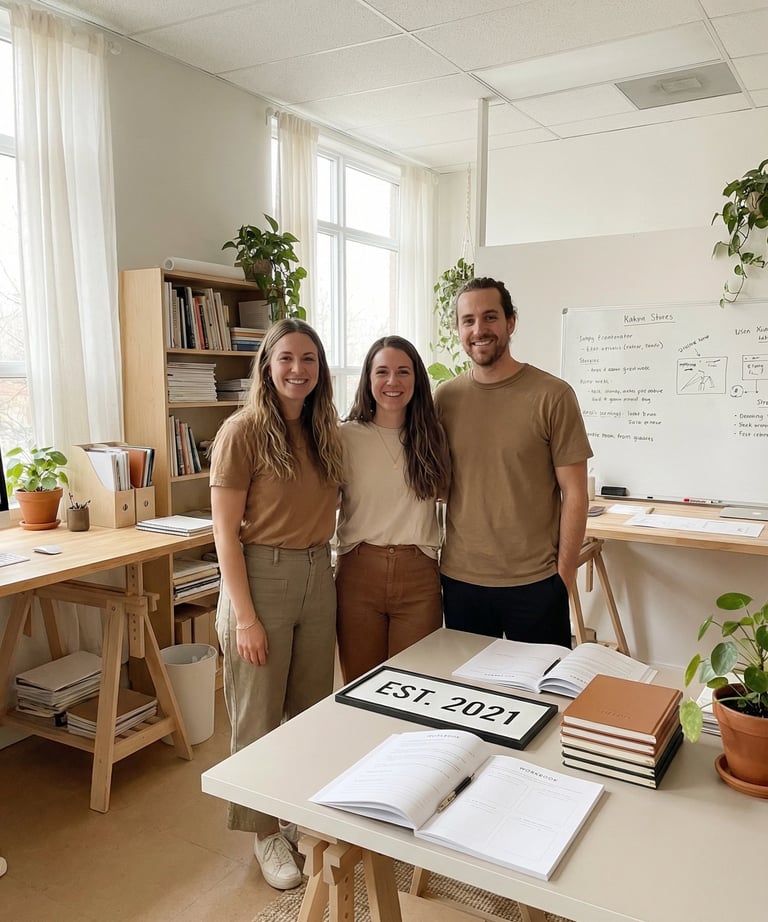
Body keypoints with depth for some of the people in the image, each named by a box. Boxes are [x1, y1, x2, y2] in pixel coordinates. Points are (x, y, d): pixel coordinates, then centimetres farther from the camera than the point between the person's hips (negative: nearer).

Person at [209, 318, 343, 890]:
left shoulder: (325, 432, 6)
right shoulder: (243, 431, -13)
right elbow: (226, 532, -13)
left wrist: (321, 560, 3)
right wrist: (244, 617, -15)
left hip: (318, 576, 6)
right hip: (261, 577, -6)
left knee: (313, 708, 17)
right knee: (260, 716, 8)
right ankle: (266, 833, 29)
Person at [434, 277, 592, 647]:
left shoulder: (552, 395, -8)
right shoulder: (445, 398, 2)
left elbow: (574, 494, -6)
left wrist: (564, 573, -6)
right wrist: (432, 559, 4)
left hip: (535, 582, -3)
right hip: (460, 579, 3)